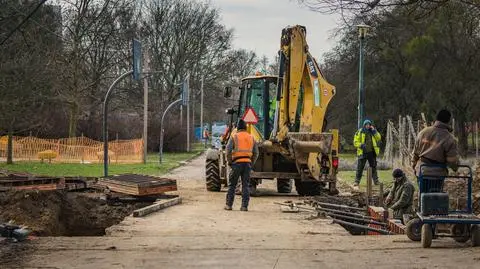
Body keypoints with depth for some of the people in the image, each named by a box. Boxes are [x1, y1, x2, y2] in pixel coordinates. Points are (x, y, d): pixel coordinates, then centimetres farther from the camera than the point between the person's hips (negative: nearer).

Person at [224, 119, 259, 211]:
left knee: (232, 185, 6)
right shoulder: (251, 137, 13)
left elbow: (228, 150, -7)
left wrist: (229, 162, 3)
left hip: (237, 163, -3)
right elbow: (256, 153, 12)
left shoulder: (234, 137, 2)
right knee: (245, 185, 5)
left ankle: (229, 205, 7)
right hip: (247, 163, 3)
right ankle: (244, 206, 1)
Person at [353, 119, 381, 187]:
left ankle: (376, 180, 18)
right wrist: (361, 145, -20)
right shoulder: (359, 132, -1)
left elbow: (379, 138, -4)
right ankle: (357, 181, 0)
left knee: (373, 167, 10)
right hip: (362, 152, -3)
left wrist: (374, 131, -14)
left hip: (371, 152, 3)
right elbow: (355, 142, -2)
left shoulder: (373, 132, 8)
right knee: (359, 167, -4)